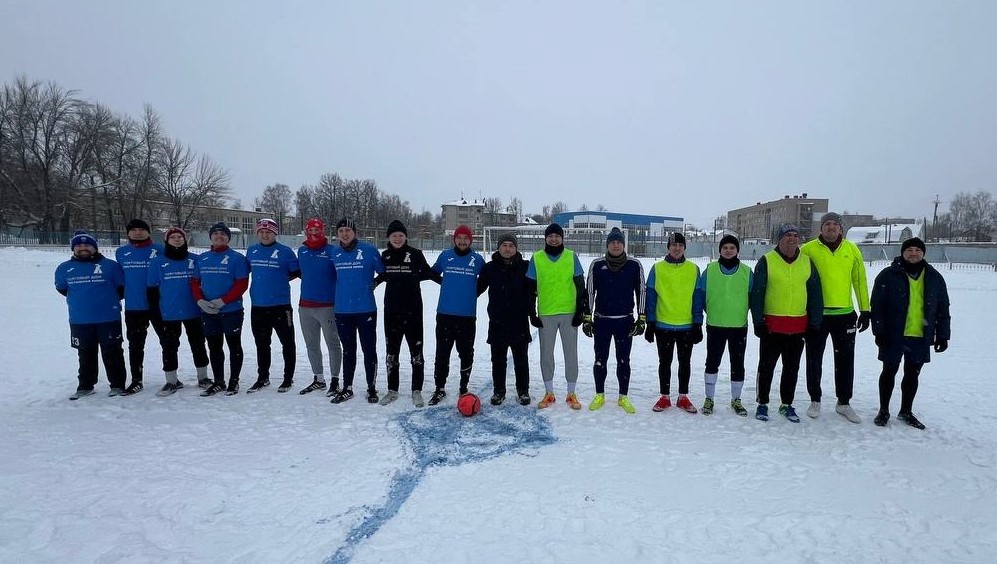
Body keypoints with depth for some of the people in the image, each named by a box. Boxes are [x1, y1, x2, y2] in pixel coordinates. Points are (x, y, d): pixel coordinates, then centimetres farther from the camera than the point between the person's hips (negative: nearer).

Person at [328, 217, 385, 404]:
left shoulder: (369, 250, -7)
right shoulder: (335, 253, 5)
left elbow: (383, 272, 1)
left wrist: (371, 284, -2)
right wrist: (345, 290, 12)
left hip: (366, 309, -4)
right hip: (342, 310, 4)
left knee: (369, 350, 6)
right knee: (348, 351, 15)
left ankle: (372, 388, 19)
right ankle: (347, 388, 26)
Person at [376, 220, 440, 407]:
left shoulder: (416, 254, -6)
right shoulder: (385, 256, 4)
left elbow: (427, 272, 6)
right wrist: (375, 280, 2)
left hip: (413, 309, -3)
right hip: (391, 310, 4)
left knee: (416, 351, 2)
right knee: (391, 351, 11)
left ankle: (417, 391, 14)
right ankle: (392, 390, 24)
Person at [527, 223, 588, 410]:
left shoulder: (571, 257, 1)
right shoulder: (536, 258, 1)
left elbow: (580, 286, 2)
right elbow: (531, 288, 4)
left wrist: (580, 311, -3)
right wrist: (532, 313, -1)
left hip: (569, 313, 0)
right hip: (546, 314, 0)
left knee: (571, 353, 7)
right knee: (546, 353, 7)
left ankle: (571, 393, 19)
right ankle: (549, 393, 21)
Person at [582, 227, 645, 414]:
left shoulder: (635, 265, -1)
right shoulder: (597, 265, -1)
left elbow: (641, 292, 4)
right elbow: (589, 292, 4)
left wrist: (642, 319, 1)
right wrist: (587, 318, 3)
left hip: (625, 321, 0)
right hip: (601, 320, 0)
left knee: (623, 360, 8)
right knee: (600, 359, 8)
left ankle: (623, 398, 21)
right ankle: (599, 396, 23)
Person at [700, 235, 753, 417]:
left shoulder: (746, 271, 3)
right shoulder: (710, 270, 1)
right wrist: (709, 312, 3)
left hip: (739, 326, 1)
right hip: (715, 325, -1)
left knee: (738, 364, 9)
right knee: (712, 362, 5)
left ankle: (736, 399, 24)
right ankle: (709, 398, 18)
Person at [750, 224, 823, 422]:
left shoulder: (808, 262, 6)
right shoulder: (766, 261, -4)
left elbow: (815, 295, 9)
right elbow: (756, 293, -5)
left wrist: (814, 323, 5)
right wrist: (758, 322, -9)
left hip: (798, 327, 3)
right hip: (771, 325, -3)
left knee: (792, 368, 13)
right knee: (766, 366, 6)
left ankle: (787, 404, 26)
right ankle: (762, 404, 18)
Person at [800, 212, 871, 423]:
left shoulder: (852, 249, 5)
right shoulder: (809, 249, -4)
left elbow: (860, 280, 9)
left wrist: (865, 310, 7)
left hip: (845, 314, 2)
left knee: (846, 360, 11)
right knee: (814, 359, 7)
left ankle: (844, 403, 25)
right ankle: (815, 400, 22)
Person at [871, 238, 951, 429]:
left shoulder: (934, 277, 6)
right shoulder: (888, 275, -6)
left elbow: (943, 309, 10)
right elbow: (877, 306, -7)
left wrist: (942, 335, 6)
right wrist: (879, 331, -12)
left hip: (921, 337, 3)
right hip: (893, 336, -3)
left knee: (912, 374, 13)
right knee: (889, 372, 7)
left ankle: (906, 412, 27)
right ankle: (883, 411, 19)